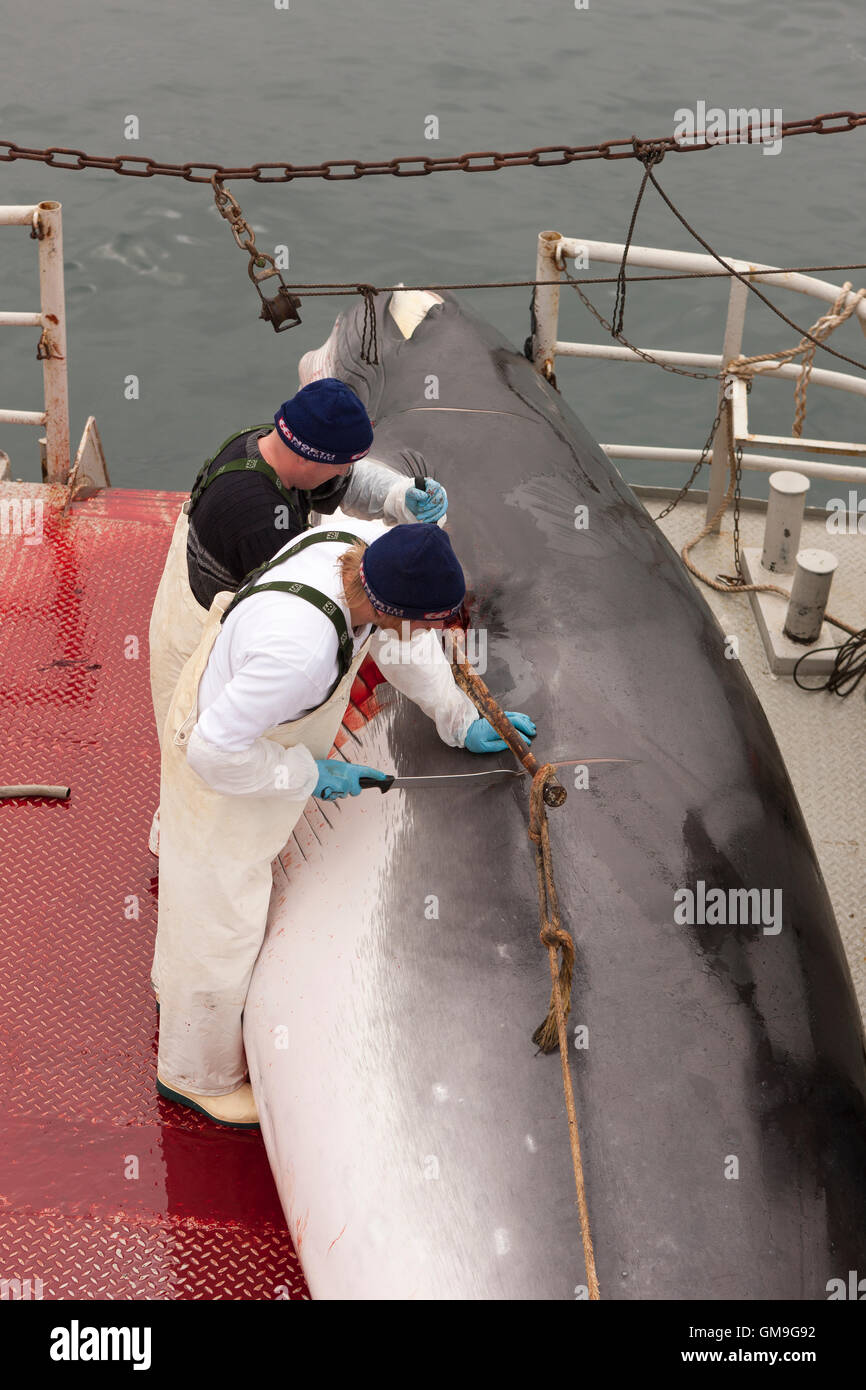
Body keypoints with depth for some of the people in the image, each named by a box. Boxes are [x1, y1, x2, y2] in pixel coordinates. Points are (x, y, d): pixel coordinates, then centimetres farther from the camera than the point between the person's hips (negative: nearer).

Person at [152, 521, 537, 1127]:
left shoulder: (367, 543, -21)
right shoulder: (301, 646, -46)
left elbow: (407, 643, 0)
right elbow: (215, 750, -34)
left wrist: (462, 720, 0)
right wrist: (310, 774, -22)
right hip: (222, 771, -9)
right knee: (220, 913, 13)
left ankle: (178, 982, 63)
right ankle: (199, 1072, 40)